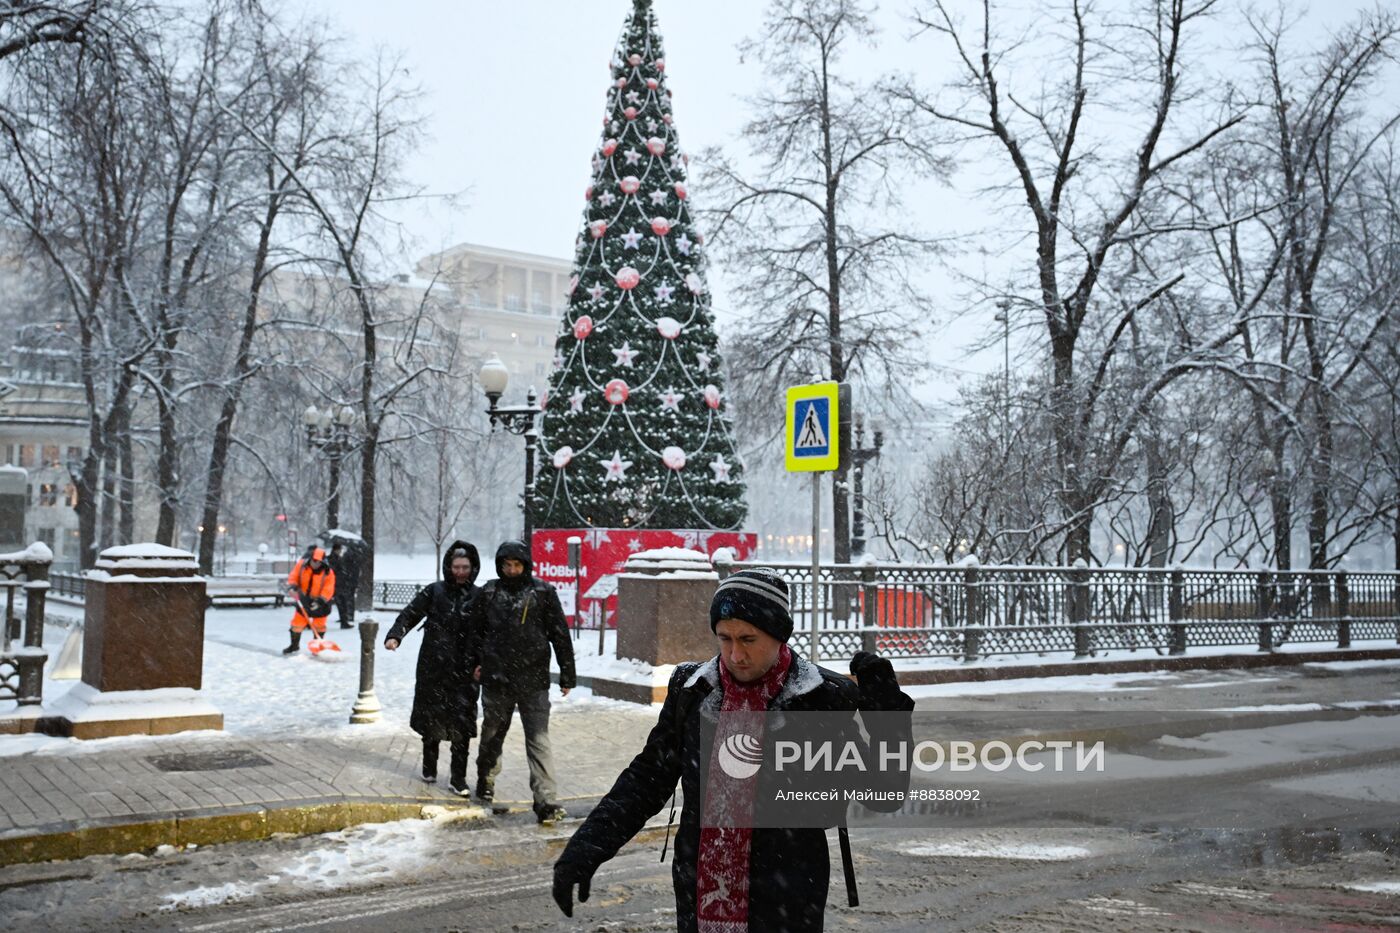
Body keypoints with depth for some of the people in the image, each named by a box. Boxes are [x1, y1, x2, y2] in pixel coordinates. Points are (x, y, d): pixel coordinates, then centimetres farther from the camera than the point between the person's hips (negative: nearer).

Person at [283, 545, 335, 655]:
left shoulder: (328, 572, -23)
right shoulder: (302, 564, -15)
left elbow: (328, 590, -24)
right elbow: (293, 576, -4)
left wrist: (319, 601, -33)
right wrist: (292, 587, -22)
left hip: (320, 601, -3)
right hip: (304, 599, 3)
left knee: (318, 625, 9)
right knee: (297, 622, 7)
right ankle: (294, 645, 24)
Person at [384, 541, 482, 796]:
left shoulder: (479, 597, 3)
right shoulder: (434, 591, 5)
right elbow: (410, 614, 1)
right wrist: (395, 635, -16)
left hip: (464, 670, -1)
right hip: (433, 667, 1)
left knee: (462, 722, -3)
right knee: (431, 717, 11)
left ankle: (458, 777, 6)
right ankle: (429, 767, 31)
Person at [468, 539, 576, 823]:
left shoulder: (542, 592, -3)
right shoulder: (489, 592, 4)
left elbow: (560, 635, 0)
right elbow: (477, 629, 19)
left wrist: (567, 675, 1)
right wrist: (476, 662, 14)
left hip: (533, 680, -3)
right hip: (496, 679, 3)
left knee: (538, 741, -7)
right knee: (492, 735, 19)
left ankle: (545, 800, -7)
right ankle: (486, 781, 43)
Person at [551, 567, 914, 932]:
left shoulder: (824, 698, -9)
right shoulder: (692, 690, 1)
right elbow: (647, 779, 8)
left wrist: (886, 710, -20)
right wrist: (585, 848, -3)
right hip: (699, 903, 3)